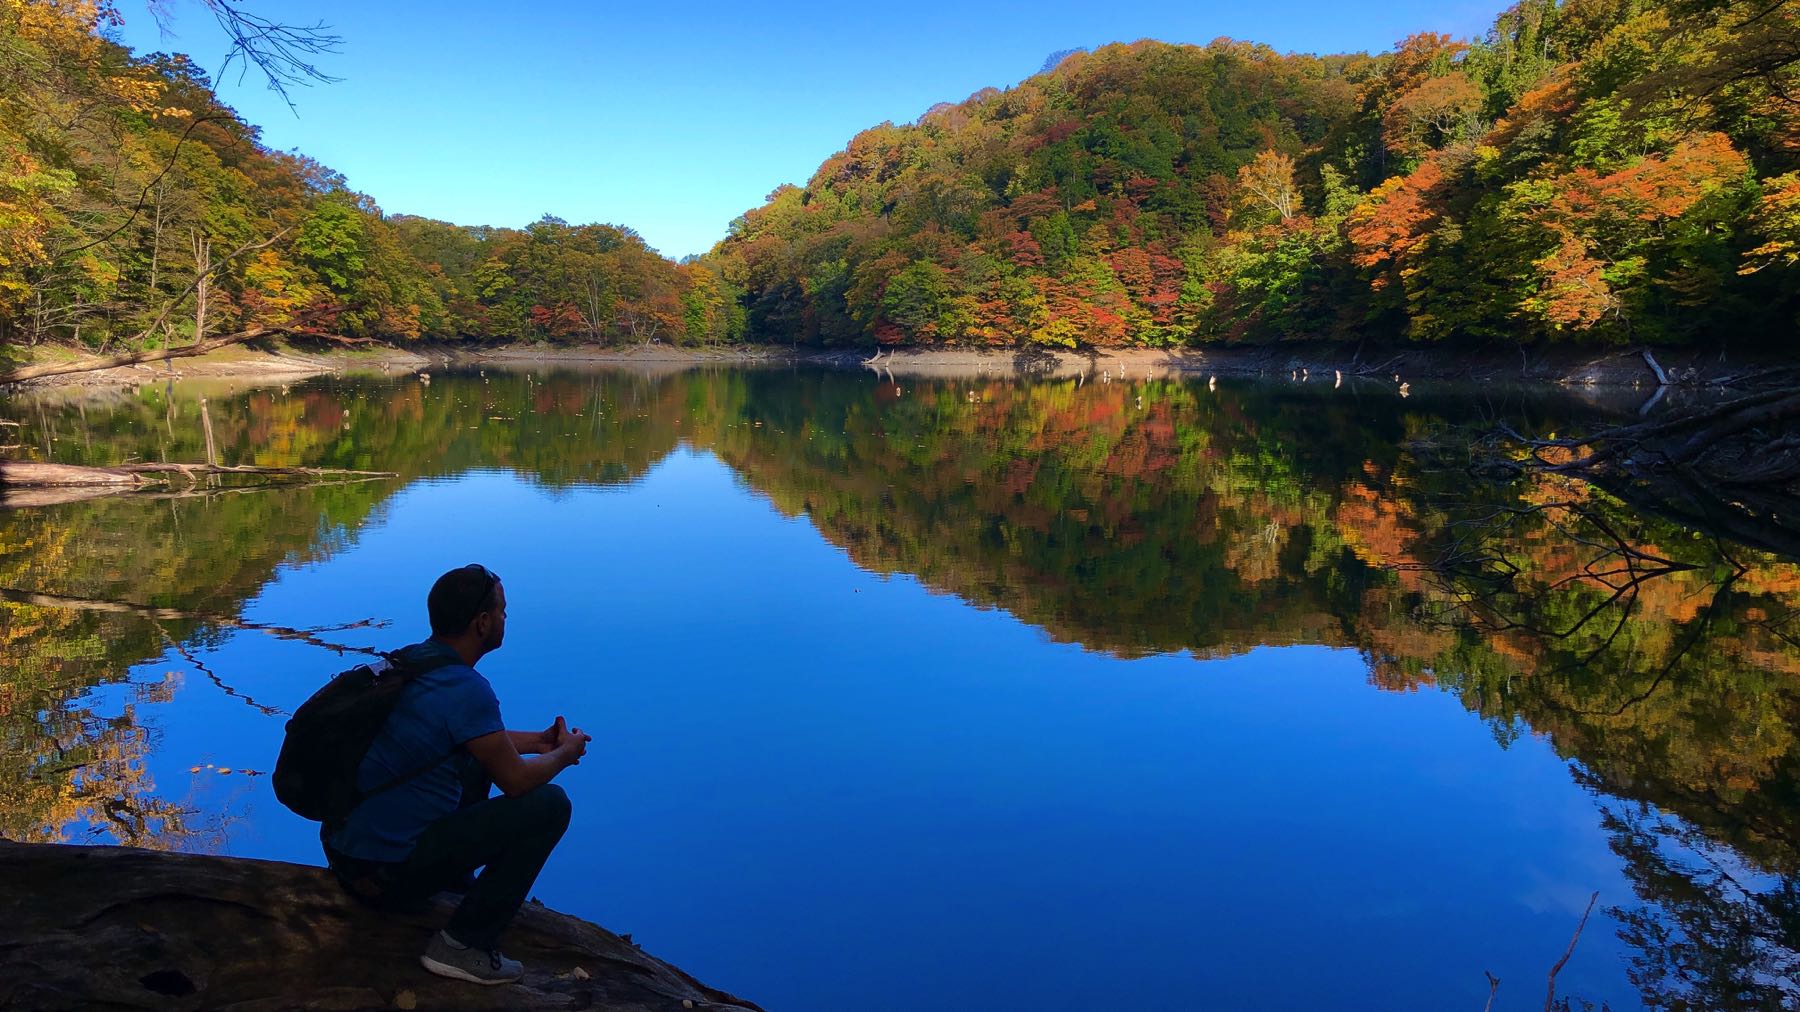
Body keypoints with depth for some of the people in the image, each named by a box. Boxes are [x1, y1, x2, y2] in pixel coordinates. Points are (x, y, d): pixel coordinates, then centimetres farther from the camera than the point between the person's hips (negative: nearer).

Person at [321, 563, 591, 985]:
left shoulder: (407, 660, 6)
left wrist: (535, 740, 24)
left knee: (478, 762, 24)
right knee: (549, 803, -8)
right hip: (390, 876, -9)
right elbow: (516, 780, -14)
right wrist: (565, 752, 6)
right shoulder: (465, 688, -22)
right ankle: (465, 945, -5)